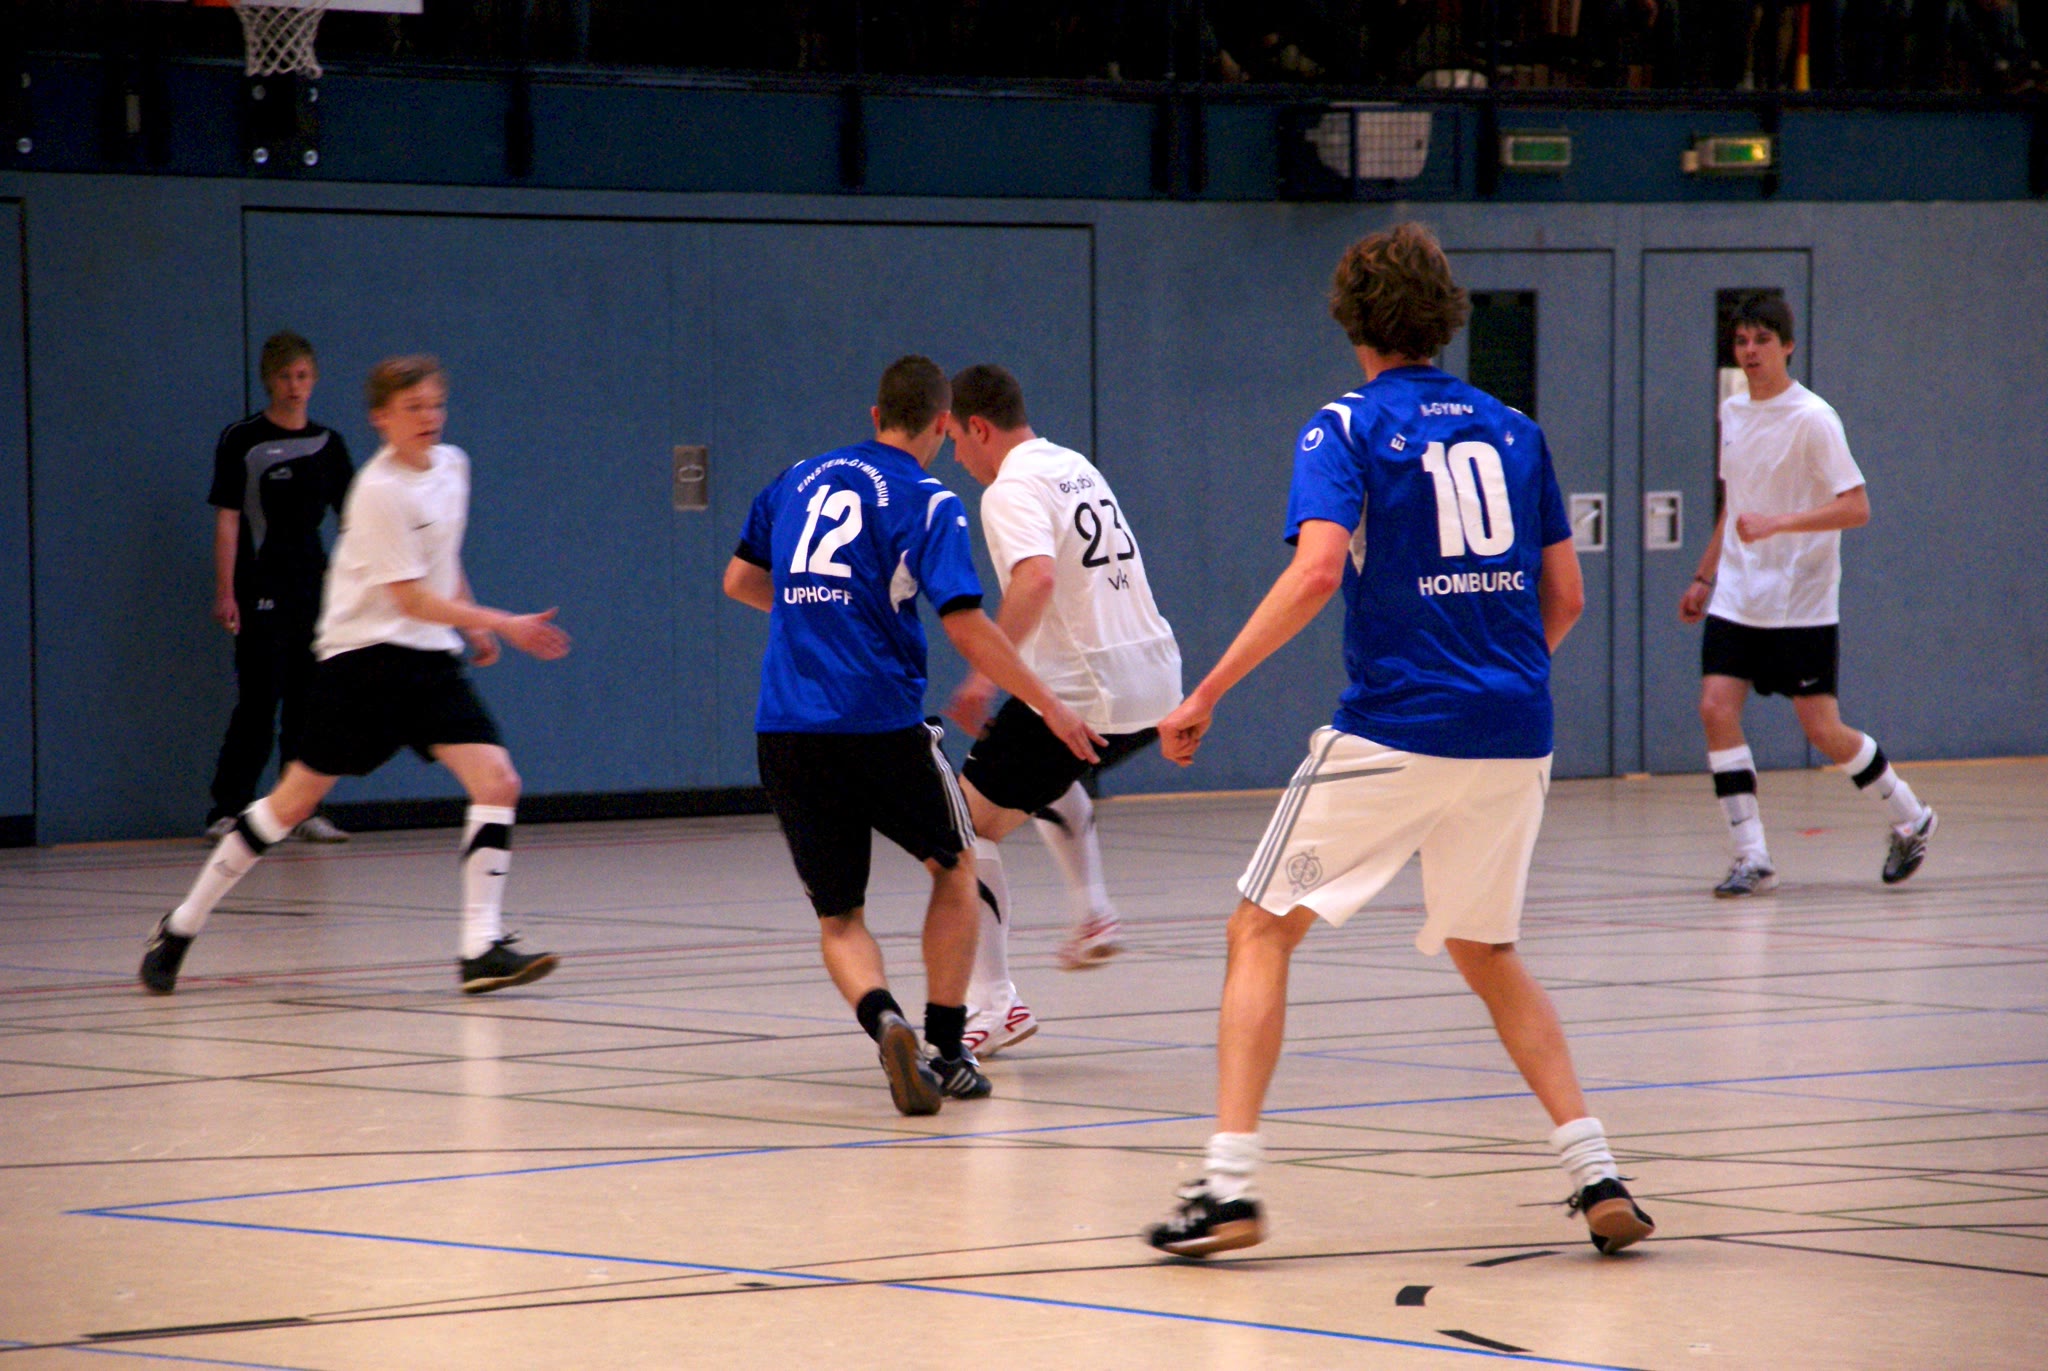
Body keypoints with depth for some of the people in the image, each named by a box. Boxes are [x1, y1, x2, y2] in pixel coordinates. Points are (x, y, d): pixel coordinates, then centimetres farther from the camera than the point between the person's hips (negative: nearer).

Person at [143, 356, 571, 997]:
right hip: (365, 653, -7)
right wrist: (503, 624, -22)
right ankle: (181, 927, 12)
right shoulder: (379, 490, -16)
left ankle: (482, 947, -13)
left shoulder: (451, 465, 8)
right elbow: (411, 599, -20)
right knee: (297, 799, -2)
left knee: (497, 780, -12)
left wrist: (473, 623, 26)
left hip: (431, 656, 7)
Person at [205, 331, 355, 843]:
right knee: (259, 702, -8)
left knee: (309, 704, 4)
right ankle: (227, 811, -4)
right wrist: (225, 592, -11)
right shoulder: (241, 440, -2)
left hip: (315, 590, 4)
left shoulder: (327, 444, 10)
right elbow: (227, 519, -5)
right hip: (262, 594, -4)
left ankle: (304, 811, 9)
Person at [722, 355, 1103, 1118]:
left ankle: (883, 1020, -19)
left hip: (785, 732, 4)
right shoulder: (928, 504, -3)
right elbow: (966, 626, -12)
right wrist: (1050, 708, -4)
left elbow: (739, 581, 24)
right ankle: (946, 1050, 16)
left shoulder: (798, 481, 13)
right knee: (955, 868, 22)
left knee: (838, 919, 12)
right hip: (881, 725, -4)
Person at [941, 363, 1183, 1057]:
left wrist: (985, 674, -31)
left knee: (969, 824, 0)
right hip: (1155, 683, 9)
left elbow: (1037, 579, -30)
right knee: (1048, 772, 37)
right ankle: (1093, 915, 25)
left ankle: (994, 1002, -7)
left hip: (1081, 690, -9)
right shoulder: (1077, 467, 17)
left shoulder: (1013, 490, -11)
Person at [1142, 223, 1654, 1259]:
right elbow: (1565, 597, 13)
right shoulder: (1512, 429, 12)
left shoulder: (1346, 429, -3)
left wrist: (1205, 696, -16)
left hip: (1395, 733, -5)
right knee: (1486, 955, 22)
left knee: (1261, 934, 6)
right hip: (1512, 739, 5)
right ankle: (1595, 1175, 10)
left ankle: (1230, 1184, -5)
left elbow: (1317, 568, -18)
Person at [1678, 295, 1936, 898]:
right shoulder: (1732, 412, 9)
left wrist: (1776, 524, -27)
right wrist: (1704, 577, 21)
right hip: (1736, 599, 6)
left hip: (1801, 605, -6)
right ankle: (1752, 859, -6)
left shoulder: (1813, 419, -12)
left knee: (1823, 731, -2)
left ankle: (1910, 819, 23)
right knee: (1716, 709, -11)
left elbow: (1856, 507, -17)